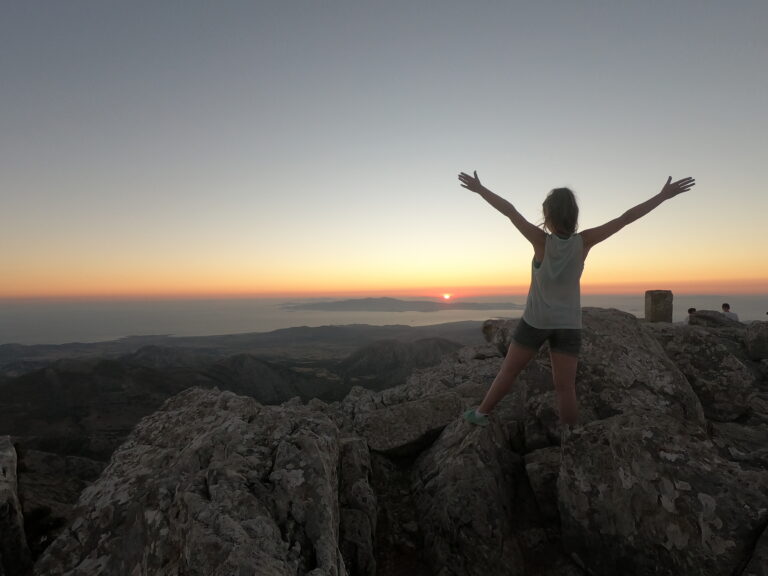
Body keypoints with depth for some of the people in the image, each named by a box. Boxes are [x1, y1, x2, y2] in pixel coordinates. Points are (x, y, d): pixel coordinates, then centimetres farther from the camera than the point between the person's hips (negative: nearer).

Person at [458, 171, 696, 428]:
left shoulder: (541, 241, -19)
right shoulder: (583, 242, -11)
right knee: (565, 386, 6)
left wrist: (479, 188, -11)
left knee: (508, 370, 12)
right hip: (568, 324, 2)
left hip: (536, 320, -2)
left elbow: (509, 210, -17)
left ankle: (481, 413, 26)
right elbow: (626, 218, -7)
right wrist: (664, 195, 2)